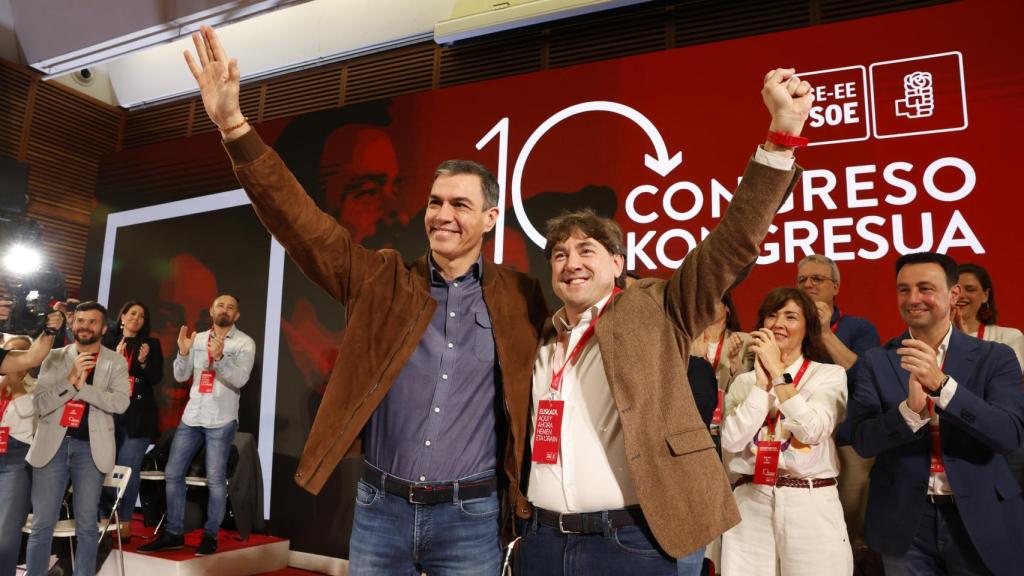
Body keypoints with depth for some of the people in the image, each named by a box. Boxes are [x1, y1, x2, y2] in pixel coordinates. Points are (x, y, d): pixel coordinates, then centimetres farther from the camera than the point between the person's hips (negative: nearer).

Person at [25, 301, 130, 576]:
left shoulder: (115, 362, 4)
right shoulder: (54, 357, 7)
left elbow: (120, 402, -9)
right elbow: (39, 404, -1)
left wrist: (83, 386, -16)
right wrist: (70, 380, -14)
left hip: (90, 447, -1)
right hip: (53, 444, 1)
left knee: (87, 525, 6)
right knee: (42, 524, 6)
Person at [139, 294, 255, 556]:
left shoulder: (245, 343, -3)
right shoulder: (198, 339, 10)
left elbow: (240, 379, -16)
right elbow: (181, 376, 7)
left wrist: (220, 357, -31)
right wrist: (183, 352, -11)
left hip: (221, 420, -5)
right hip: (191, 416, 5)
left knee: (215, 479, -2)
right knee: (173, 473, 7)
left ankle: (210, 536, 10)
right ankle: (173, 534, 18)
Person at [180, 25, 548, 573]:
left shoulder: (520, 298, -1)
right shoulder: (383, 280, 0)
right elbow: (301, 220, -7)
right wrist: (234, 126, -14)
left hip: (469, 517, -1)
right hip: (379, 507, 2)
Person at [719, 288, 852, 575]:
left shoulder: (829, 374, 2)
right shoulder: (744, 381, 7)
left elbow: (813, 431, -14)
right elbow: (732, 441, -7)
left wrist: (778, 371, -11)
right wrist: (763, 380, -8)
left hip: (811, 505, -2)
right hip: (750, 505, 2)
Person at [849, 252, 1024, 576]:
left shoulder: (995, 358, -2)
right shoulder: (877, 361, -2)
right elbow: (862, 441, -9)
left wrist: (941, 383, -27)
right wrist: (910, 409, -27)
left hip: (981, 520, 0)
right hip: (905, 523, 0)